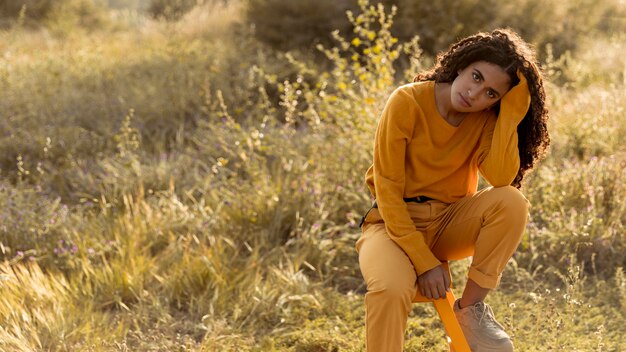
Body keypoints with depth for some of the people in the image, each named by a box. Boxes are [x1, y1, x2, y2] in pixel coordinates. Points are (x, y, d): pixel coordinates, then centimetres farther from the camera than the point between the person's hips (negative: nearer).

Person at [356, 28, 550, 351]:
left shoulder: (487, 117, -5)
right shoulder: (407, 103, -15)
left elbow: (502, 179, -23)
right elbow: (387, 188, -16)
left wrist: (510, 112, -23)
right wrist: (424, 261, -21)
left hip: (449, 224, 4)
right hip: (396, 223, -4)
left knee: (511, 201, -26)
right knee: (391, 290, -37)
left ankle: (471, 308, -12)